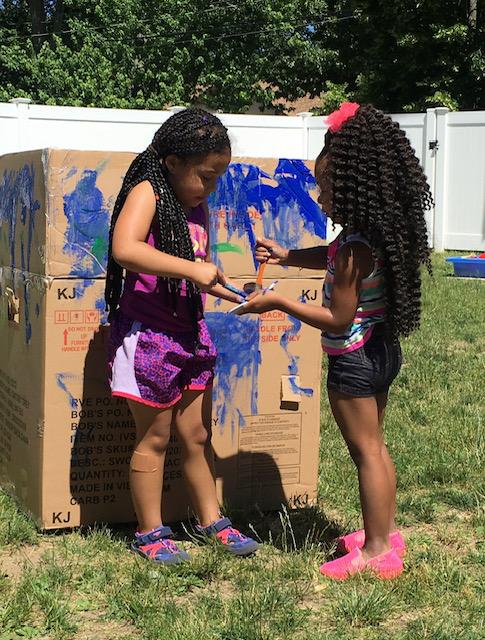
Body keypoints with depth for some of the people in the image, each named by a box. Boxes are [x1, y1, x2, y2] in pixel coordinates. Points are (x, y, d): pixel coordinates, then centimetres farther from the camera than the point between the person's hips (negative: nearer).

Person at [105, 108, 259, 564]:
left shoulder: (199, 209, 9)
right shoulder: (147, 193, -15)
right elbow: (124, 249, -34)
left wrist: (219, 286, 0)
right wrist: (192, 269, -32)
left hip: (189, 334, 7)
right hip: (147, 336, -7)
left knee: (196, 435, 16)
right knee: (155, 438, 5)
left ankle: (211, 520, 29)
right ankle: (149, 533, 19)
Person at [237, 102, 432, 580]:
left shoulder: (355, 248, -26)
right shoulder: (380, 234, 1)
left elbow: (338, 318, -23)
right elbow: (334, 259, 21)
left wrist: (279, 303, -16)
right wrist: (287, 256, 11)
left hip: (353, 361, -9)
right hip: (381, 350, 9)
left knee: (366, 452, 1)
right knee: (374, 447, 19)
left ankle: (377, 551, 10)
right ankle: (385, 532, 31)